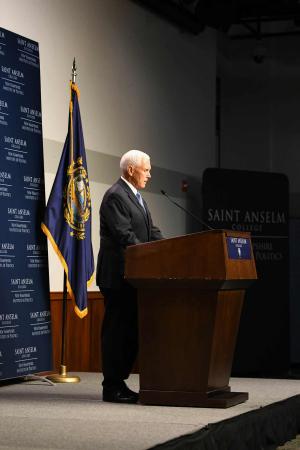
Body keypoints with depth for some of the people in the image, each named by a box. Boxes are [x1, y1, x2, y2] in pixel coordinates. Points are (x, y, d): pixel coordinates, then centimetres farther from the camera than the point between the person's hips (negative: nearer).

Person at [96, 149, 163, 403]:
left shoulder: (137, 198, 18)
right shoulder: (115, 196, -12)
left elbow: (152, 233, 15)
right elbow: (125, 236, -20)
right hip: (118, 276, -9)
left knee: (130, 330, 11)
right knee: (116, 330, -4)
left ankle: (119, 382, 18)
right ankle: (112, 388, 1)